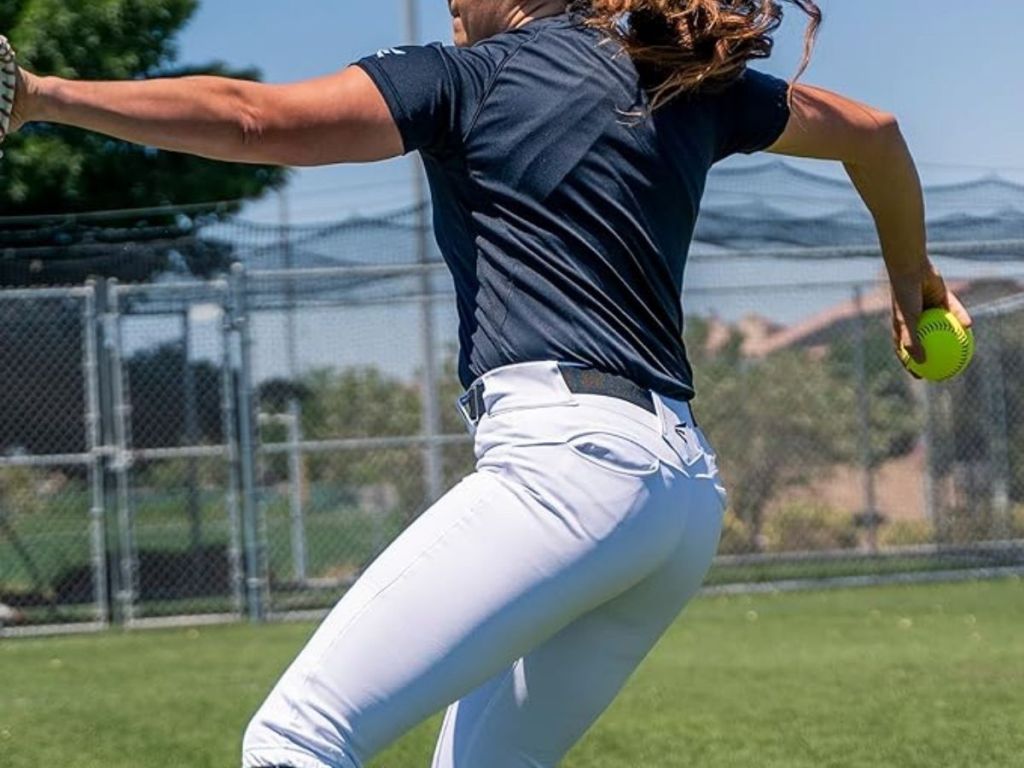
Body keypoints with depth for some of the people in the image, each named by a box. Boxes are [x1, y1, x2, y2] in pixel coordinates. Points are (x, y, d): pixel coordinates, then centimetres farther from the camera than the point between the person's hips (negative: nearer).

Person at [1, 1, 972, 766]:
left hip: (571, 457, -8)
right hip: (686, 481, 8)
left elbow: (255, 119, -8)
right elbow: (870, 130, 35)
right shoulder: (691, 82, 21)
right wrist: (911, 275, 52)